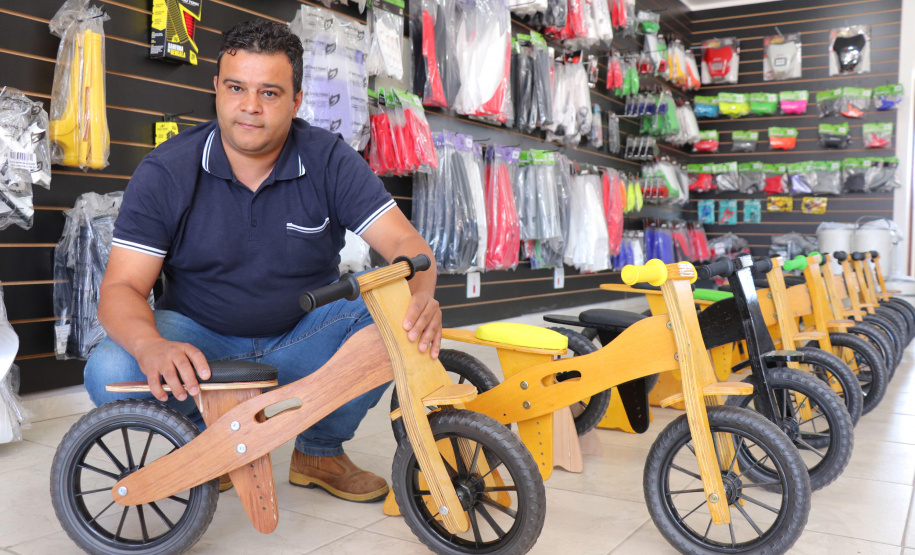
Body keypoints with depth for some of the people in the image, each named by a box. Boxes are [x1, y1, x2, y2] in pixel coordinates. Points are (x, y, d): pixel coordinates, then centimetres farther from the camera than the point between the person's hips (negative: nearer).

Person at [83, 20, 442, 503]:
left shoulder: (329, 161, -9)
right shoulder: (165, 172, -10)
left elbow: (404, 242, -16)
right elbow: (120, 287, -15)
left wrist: (420, 296, -42)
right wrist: (151, 345, -39)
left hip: (303, 339, 1)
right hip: (200, 340, 0)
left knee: (398, 324, -25)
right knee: (110, 373, -29)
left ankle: (320, 450, 1)